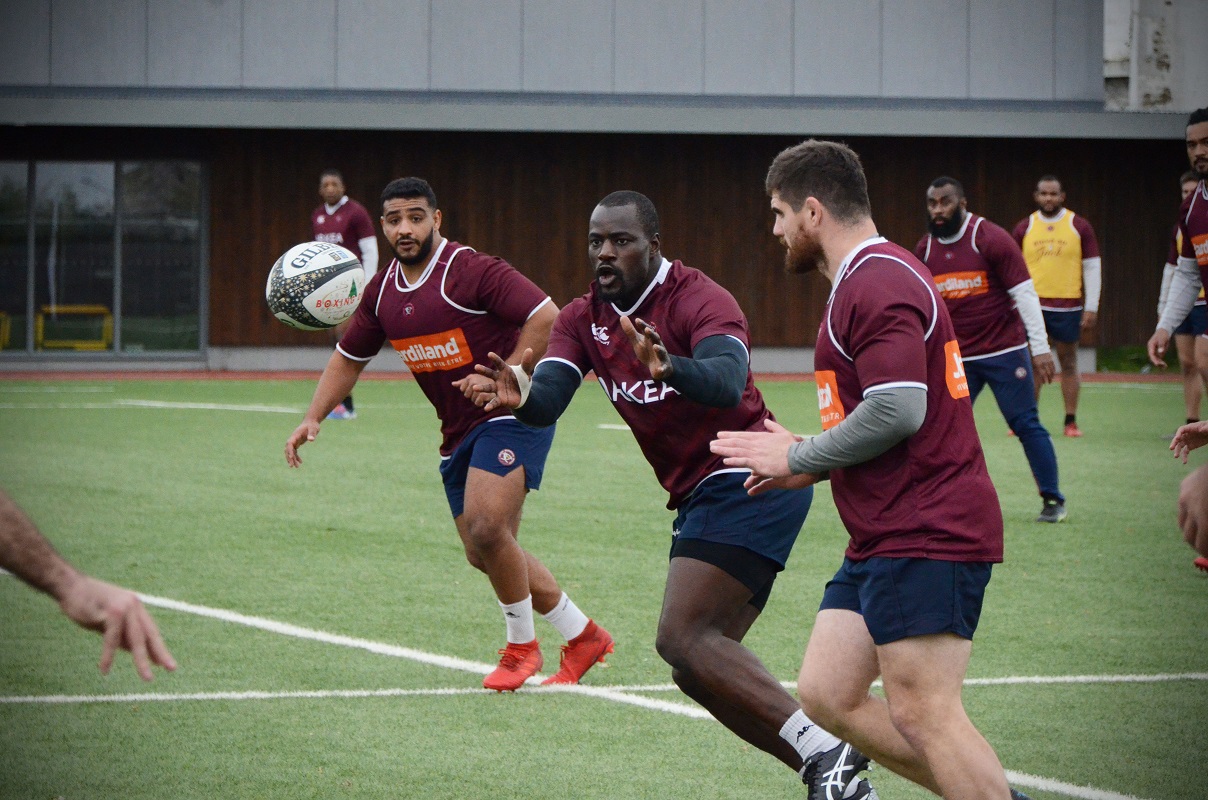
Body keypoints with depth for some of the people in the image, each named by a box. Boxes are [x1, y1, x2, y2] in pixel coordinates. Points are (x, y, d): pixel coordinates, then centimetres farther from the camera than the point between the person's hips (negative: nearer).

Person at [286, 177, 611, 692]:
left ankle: (521, 647, -3)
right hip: (457, 432, 9)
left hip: (512, 416, -8)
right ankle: (583, 638, 25)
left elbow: (547, 317, -22)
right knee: (485, 555, 9)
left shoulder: (472, 271, -17)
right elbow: (348, 359, 18)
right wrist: (314, 418, 6)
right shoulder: (383, 291, 7)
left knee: (485, 527, -23)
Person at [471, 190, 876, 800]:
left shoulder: (700, 300, -14)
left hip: (747, 482, -9)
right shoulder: (584, 319, 8)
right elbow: (547, 399, -8)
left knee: (683, 641, -22)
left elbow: (727, 383, -34)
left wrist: (673, 368, -55)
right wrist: (521, 399, -32)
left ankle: (821, 750, -24)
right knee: (699, 668, 7)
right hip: (700, 497, 9)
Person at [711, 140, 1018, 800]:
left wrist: (798, 458, -11)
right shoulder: (867, 281, 20)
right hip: (883, 540, 11)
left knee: (922, 714, -12)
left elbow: (897, 410, -23)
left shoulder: (879, 284, -14)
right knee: (826, 695, 9)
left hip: (924, 537, -11)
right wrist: (813, 464, 17)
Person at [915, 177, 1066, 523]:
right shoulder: (924, 250, 6)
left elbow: (1024, 293, -9)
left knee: (1026, 424, -3)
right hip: (957, 358, 4)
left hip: (1004, 351, -4)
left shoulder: (991, 239, -8)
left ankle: (1053, 500, 7)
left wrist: (1040, 348, -14)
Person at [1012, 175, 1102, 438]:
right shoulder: (1024, 228, 6)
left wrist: (1091, 307, -3)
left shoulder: (1079, 226, 2)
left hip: (1068, 306, -1)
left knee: (1068, 363, 4)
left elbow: (1092, 268, 3)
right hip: (1033, 305, 1)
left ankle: (1071, 421, 9)